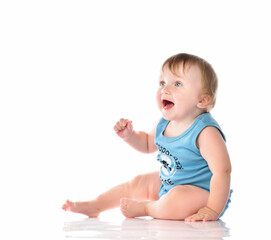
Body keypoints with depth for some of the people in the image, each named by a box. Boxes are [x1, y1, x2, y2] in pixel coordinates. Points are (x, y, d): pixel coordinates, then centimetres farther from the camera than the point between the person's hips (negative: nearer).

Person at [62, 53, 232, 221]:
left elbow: (222, 170, -32)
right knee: (139, 183, 18)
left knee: (178, 199, -35)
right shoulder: (165, 124, 0)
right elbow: (148, 144, 21)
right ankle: (94, 206, 33)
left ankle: (144, 208, -5)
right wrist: (129, 135, 2)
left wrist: (213, 210, -35)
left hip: (204, 194, -9)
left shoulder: (205, 131, -28)